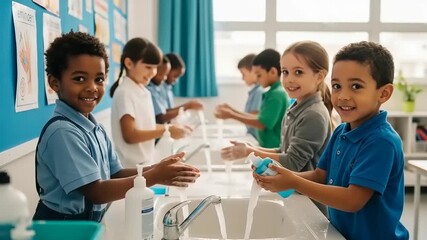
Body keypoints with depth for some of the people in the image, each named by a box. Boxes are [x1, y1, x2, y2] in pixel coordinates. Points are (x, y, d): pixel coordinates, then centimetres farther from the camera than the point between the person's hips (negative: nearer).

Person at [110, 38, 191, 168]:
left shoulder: (144, 92, 10)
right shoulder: (124, 93, -15)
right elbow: (130, 135, -20)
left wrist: (172, 127, 2)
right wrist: (166, 131, -21)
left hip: (145, 162, 8)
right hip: (131, 166, -8)